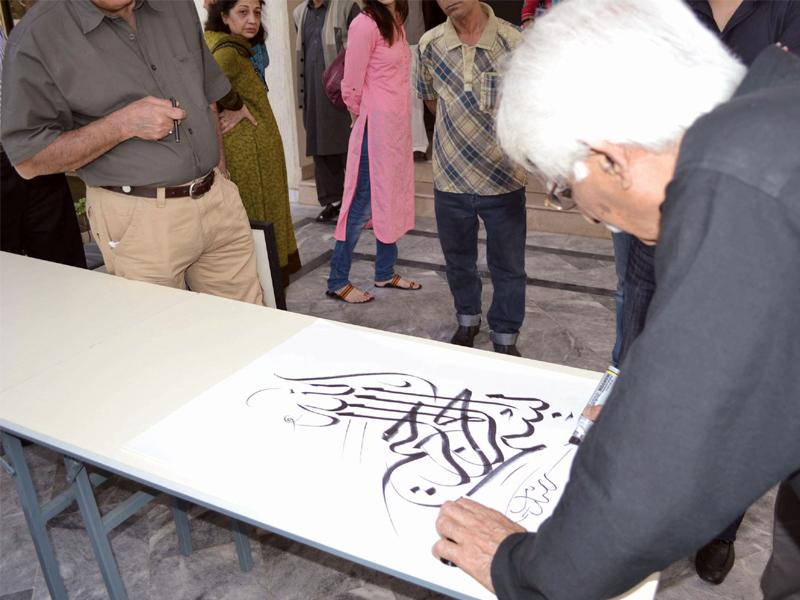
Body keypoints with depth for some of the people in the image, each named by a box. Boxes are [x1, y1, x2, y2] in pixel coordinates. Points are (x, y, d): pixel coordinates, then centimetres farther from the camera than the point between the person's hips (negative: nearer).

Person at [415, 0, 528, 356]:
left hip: (504, 178, -2)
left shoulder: (514, 43, -11)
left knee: (508, 266, 8)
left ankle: (505, 337, 29)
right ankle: (467, 321, 43)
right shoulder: (430, 45, -3)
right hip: (450, 179, 3)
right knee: (457, 260, 19)